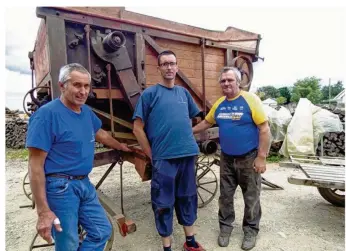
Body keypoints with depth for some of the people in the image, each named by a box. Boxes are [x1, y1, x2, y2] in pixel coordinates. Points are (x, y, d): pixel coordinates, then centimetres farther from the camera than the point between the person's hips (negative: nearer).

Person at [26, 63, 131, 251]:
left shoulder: (86, 111, 5)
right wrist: (43, 211, -21)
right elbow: (35, 165, -19)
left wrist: (121, 147, 38)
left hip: (85, 184, 8)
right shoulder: (47, 114, -18)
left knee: (102, 231, 17)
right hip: (60, 187, -7)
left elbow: (100, 134, 25)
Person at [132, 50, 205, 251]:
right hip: (164, 158, -5)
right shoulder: (150, 93, -5)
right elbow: (138, 128, -6)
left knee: (188, 198, 18)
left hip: (188, 155, 5)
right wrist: (152, 155, -6)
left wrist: (189, 143, 13)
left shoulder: (184, 93, 10)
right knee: (164, 203, 8)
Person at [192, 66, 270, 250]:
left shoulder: (250, 100, -12)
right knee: (225, 196, 14)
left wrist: (261, 157, -16)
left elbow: (264, 129, -13)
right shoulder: (219, 104, 4)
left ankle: (251, 230, 31)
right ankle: (225, 226, 34)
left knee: (251, 197, 11)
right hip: (226, 159, 5)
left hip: (249, 158, -4)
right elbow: (206, 122, 18)